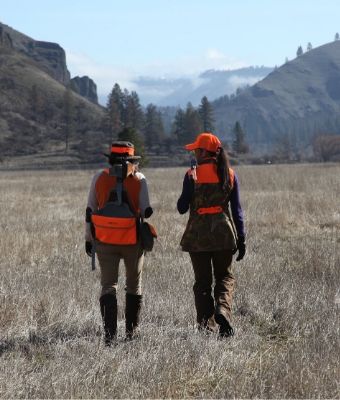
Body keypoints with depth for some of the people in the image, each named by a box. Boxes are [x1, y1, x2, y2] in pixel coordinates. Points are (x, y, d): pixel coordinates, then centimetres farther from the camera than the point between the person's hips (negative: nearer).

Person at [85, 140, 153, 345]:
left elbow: (90, 211, 2)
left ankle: (110, 332, -12)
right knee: (134, 285, 18)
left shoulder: (99, 178, 1)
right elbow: (146, 211, -8)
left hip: (105, 241, 1)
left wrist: (89, 238, 9)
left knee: (108, 286, 3)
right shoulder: (139, 180, -4)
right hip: (133, 240, -1)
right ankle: (132, 329, 24)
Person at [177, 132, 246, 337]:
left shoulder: (193, 175, -6)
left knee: (203, 282, 8)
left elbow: (182, 208, -2)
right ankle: (222, 309, -13)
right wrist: (241, 239, 6)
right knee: (225, 277, 14)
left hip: (198, 233, -2)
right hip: (223, 231, 2)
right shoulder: (229, 174, 2)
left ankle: (206, 324, 3)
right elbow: (237, 209, 3)